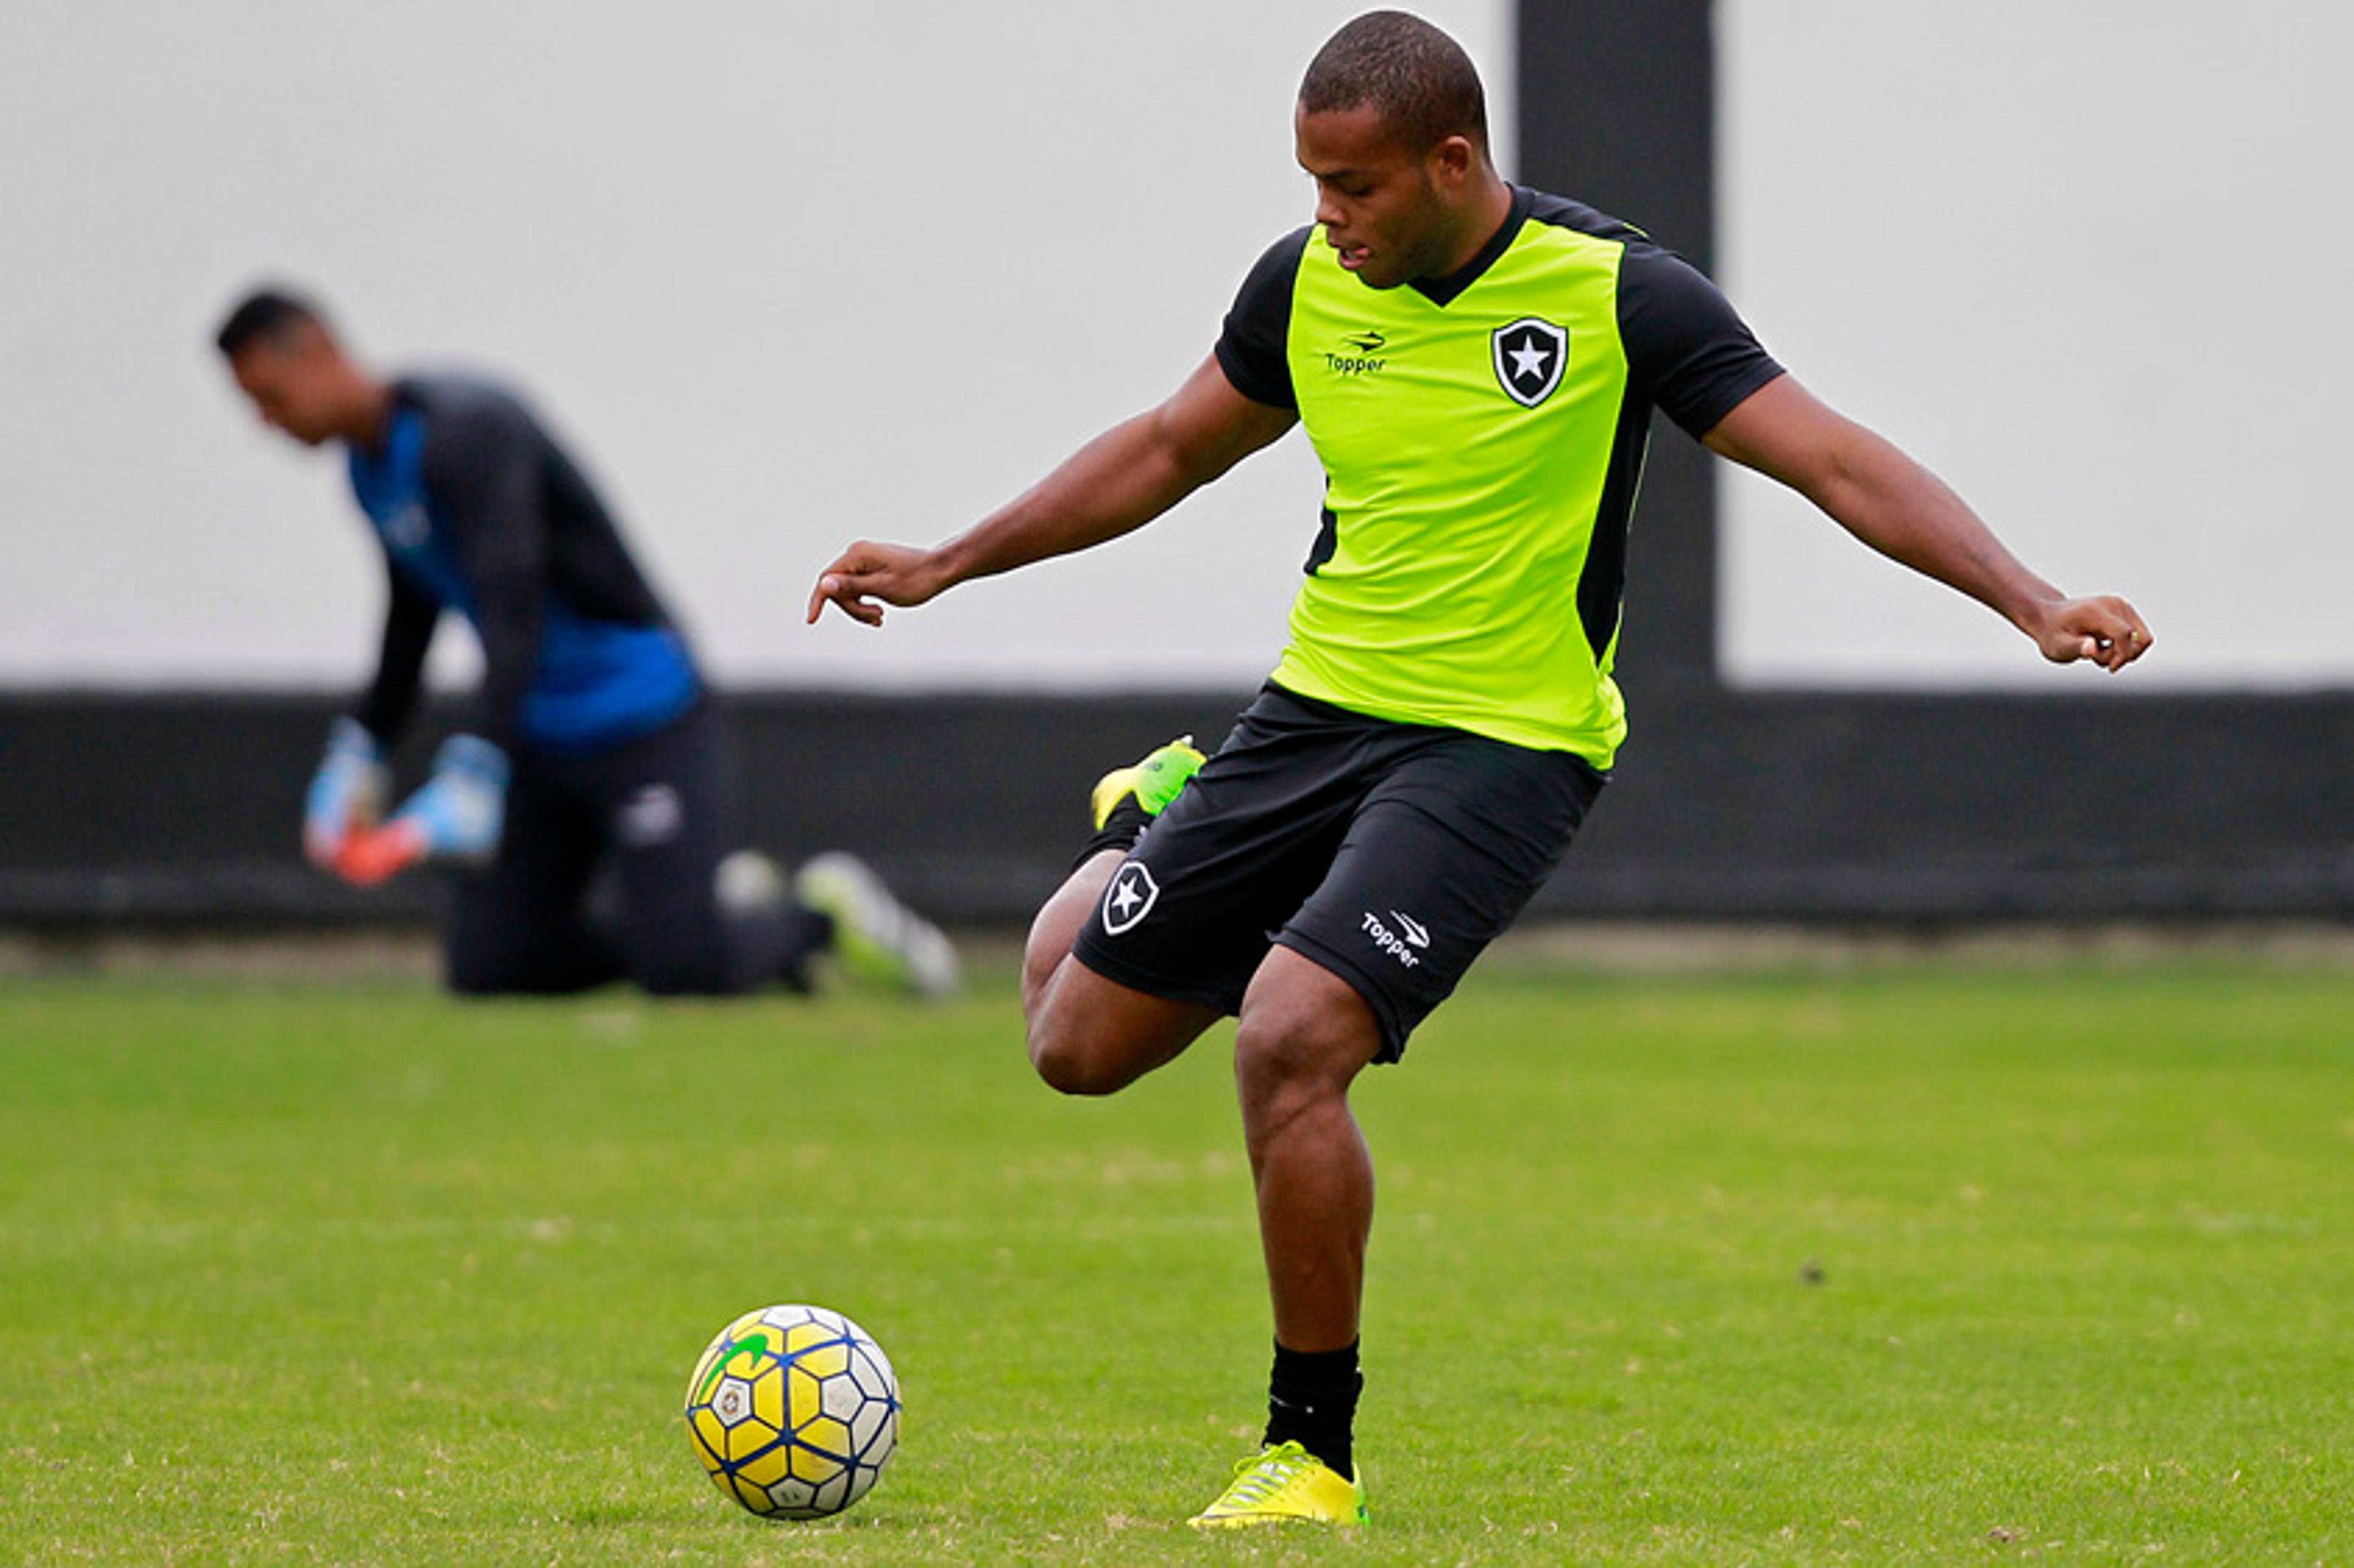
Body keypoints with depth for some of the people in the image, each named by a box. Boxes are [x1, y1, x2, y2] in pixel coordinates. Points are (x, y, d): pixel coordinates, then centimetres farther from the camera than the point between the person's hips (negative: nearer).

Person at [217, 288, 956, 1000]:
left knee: (684, 974, -17)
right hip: (540, 741, 9)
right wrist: (358, 752, 19)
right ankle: (727, 903, 13)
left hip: (640, 722, -9)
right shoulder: (371, 467, 8)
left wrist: (473, 773, -40)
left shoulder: (465, 430, -22)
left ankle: (820, 909, 14)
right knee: (482, 967, 0)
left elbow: (514, 607, -32)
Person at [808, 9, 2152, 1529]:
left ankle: (1315, 1449, -8)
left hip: (1503, 746, -5)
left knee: (1290, 1043, -25)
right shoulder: (1306, 283, -1)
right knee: (1081, 1041, 8)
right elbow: (1170, 450, 17)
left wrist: (2036, 602, -28)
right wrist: (945, 565, 20)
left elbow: (1843, 464, -16)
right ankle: (1149, 832, 44)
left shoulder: (1616, 294, -15)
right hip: (1317, 707, 5)